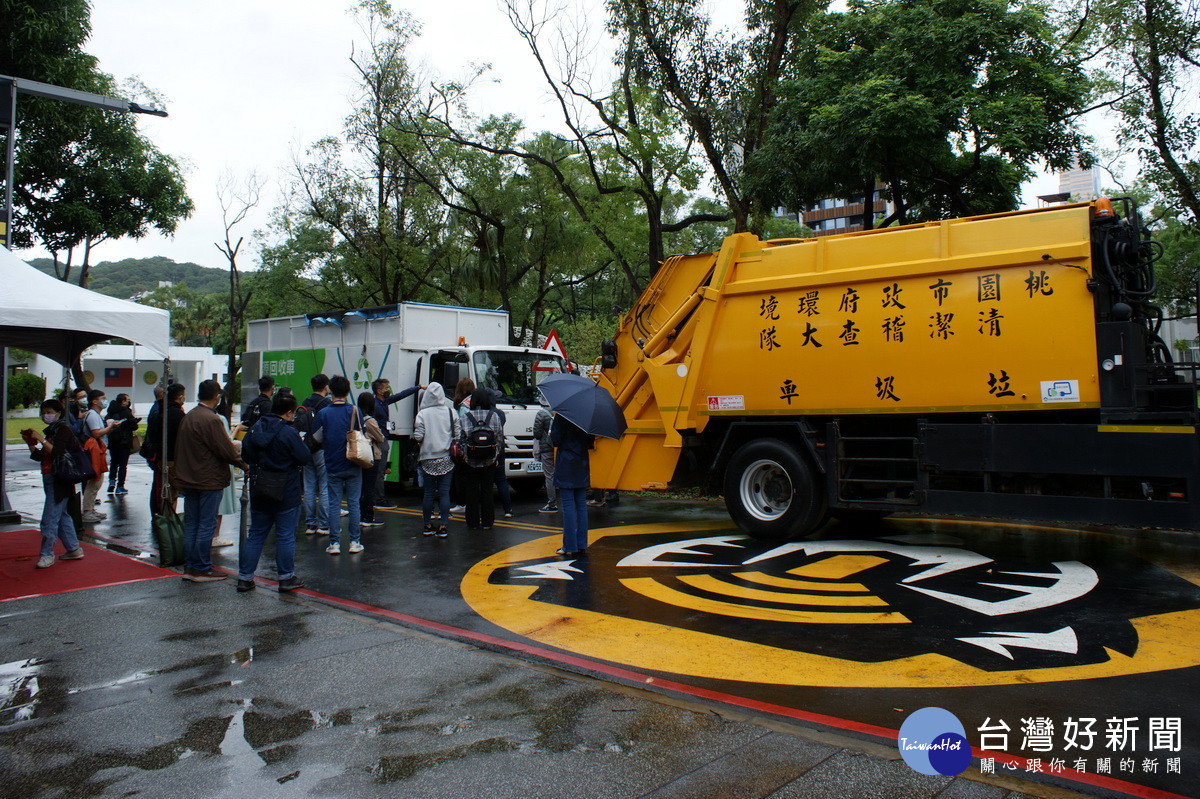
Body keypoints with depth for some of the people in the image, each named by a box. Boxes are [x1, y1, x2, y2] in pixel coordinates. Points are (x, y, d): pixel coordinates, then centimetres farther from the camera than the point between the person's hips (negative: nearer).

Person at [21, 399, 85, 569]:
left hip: (59, 480, -10)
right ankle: (73, 549, 21)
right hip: (50, 479, 10)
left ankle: (46, 554, -2)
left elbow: (57, 453, -22)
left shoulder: (63, 429, -10)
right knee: (61, 515, 14)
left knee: (50, 518, -8)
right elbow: (39, 456, 16)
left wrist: (41, 440, -21)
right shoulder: (51, 430, 16)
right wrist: (30, 442, 5)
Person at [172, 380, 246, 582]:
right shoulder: (211, 419, -17)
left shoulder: (187, 417, 10)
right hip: (209, 480, -8)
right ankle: (202, 569, 3)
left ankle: (189, 567, 17)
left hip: (188, 479, 8)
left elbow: (178, 448, 16)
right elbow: (226, 450, -18)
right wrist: (244, 465, -3)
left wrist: (181, 476, 23)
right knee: (206, 525, -2)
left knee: (191, 523, 12)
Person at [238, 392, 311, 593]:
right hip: (286, 494, -6)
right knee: (285, 536, 4)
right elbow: (306, 458, -14)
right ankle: (287, 578, 10)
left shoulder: (254, 429, 3)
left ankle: (244, 577, 15)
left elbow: (245, 456, 12)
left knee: (255, 534, 14)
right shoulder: (288, 433, -17)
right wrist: (301, 443, 3)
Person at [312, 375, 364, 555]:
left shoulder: (323, 413, -4)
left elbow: (316, 439, 0)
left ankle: (334, 543, 8)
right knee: (354, 503, 6)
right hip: (353, 466, 0)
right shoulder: (355, 411, -7)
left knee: (334, 505, 6)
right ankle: (355, 542, 9)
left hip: (333, 466, 1)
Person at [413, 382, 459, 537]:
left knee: (428, 492, 8)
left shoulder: (422, 414, -6)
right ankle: (444, 526, 0)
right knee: (444, 492, 3)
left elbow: (418, 437, -11)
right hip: (446, 459, 1)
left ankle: (427, 525, 14)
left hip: (428, 459, 0)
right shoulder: (451, 412, -1)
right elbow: (458, 434, -1)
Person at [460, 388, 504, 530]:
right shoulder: (494, 416, -2)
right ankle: (487, 522, 11)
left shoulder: (466, 417, -7)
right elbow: (499, 437, 2)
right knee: (487, 491, 9)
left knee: (471, 492, 8)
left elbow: (461, 438, -6)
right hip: (489, 461, 1)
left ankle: (473, 522, 11)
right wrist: (496, 455, 12)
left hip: (471, 461, -1)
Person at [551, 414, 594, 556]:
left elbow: (555, 440, -13)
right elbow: (591, 442, 5)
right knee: (581, 505, 8)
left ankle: (570, 546, 2)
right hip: (582, 465, 5)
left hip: (565, 465, -5)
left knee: (568, 506, -1)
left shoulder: (561, 415, -11)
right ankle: (582, 546, 11)